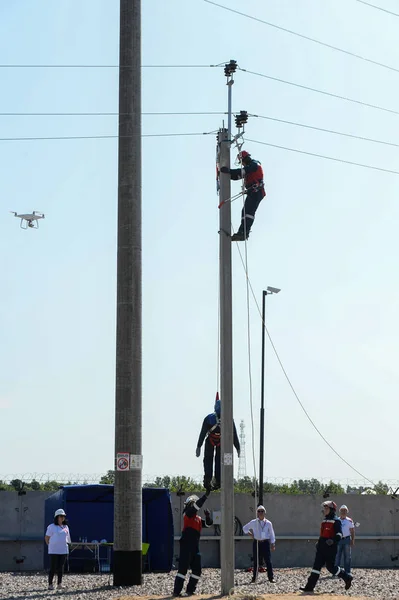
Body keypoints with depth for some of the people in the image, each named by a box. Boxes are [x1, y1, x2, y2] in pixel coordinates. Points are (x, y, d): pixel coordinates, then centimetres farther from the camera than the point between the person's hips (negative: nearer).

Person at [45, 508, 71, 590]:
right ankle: (50, 584, 2)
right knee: (53, 568, -4)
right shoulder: (52, 527, -5)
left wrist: (65, 544, 13)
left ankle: (59, 584, 7)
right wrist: (51, 546, 0)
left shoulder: (65, 527, 11)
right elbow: (46, 538, -1)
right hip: (54, 551, -5)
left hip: (63, 550, 5)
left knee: (61, 568, 4)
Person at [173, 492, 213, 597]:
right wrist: (206, 495, -18)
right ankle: (177, 591, -10)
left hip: (195, 547, 8)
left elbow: (208, 523, 19)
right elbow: (197, 505, -16)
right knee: (183, 568, -10)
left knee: (197, 570, 9)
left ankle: (190, 590, 17)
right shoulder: (188, 514, -3)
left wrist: (208, 516, 0)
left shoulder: (198, 518, 20)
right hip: (186, 545, -8)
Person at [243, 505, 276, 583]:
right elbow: (245, 528, 18)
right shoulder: (253, 523, 4)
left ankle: (271, 578, -1)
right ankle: (254, 578, 12)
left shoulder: (268, 523, 5)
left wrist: (273, 544, 6)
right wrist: (250, 534, 5)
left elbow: (272, 534, 10)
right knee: (256, 561, 4)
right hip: (256, 543, 0)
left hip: (265, 543, 0)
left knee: (268, 561, -4)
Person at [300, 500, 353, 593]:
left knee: (331, 567, -3)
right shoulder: (324, 520, 18)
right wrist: (319, 543, 23)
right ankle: (310, 586, -2)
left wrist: (333, 541, -32)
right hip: (321, 547, 8)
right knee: (316, 566, 1)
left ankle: (347, 577, 18)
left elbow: (339, 535, -17)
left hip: (330, 548, -8)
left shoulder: (336, 521, -9)